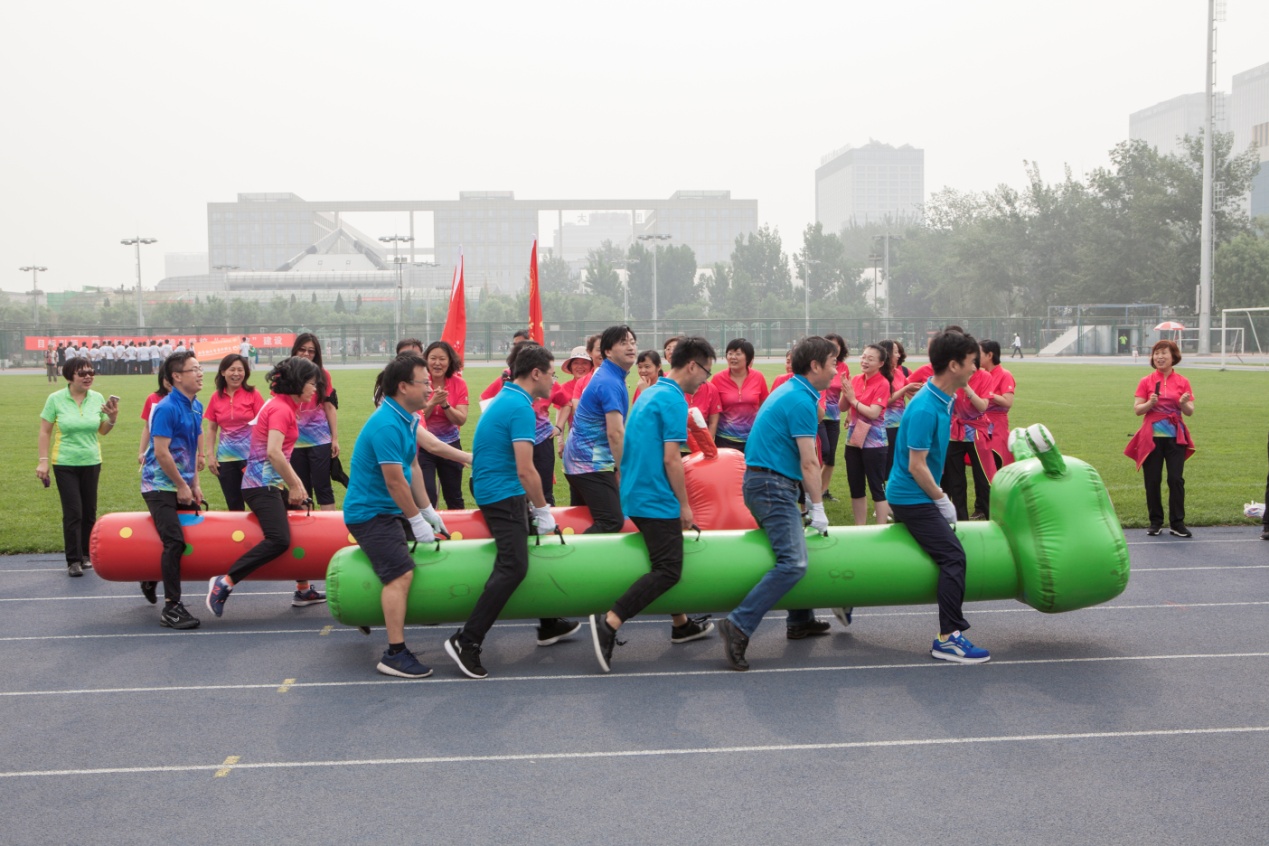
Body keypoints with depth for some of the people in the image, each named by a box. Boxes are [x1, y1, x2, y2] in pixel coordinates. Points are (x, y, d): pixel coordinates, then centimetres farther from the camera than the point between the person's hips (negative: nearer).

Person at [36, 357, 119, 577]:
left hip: (91, 463, 3)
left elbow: (103, 430, 11)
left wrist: (112, 418, -8)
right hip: (65, 464, -3)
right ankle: (73, 561, -1)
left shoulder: (97, 398, 1)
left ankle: (86, 555, 21)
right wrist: (43, 460, -6)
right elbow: (45, 431, -2)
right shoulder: (55, 399, -6)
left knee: (89, 512, 7)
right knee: (73, 513, -7)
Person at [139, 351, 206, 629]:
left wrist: (195, 484, 9)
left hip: (183, 485, 9)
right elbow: (161, 452, -20)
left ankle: (150, 581, 36)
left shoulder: (196, 407, 9)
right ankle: (171, 608, -12)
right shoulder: (166, 408, -17)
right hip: (160, 486, -8)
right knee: (174, 542, -16)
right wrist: (182, 486, -14)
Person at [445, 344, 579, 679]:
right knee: (513, 567, -15)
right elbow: (525, 470, -23)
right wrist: (543, 510, -12)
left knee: (526, 556, 19)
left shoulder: (506, 398, 13)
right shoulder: (520, 407, -18)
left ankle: (548, 626, 32)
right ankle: (467, 641, -16)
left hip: (496, 490, 11)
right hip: (503, 495, -11)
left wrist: (534, 504, 22)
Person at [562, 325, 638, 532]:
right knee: (612, 522, -17)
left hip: (578, 459, 11)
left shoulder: (607, 376, 14)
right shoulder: (610, 383, -17)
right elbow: (615, 433, -24)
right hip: (592, 463, -11)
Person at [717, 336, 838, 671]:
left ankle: (801, 621, 32)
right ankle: (739, 625, -26)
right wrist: (817, 508, -11)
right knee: (792, 562, -20)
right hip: (773, 485, -11)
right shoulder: (802, 401, -14)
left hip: (764, 482, 11)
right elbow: (809, 462, -16)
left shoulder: (790, 392, 17)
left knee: (792, 556, 21)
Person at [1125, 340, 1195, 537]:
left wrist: (1183, 403, -21)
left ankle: (1177, 523, 4)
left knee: (1176, 479, -4)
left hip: (1175, 437, 0)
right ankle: (1156, 522, 13)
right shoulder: (1146, 381, 3)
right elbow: (1137, 409, -2)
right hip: (1152, 437, 0)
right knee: (1152, 480, 2)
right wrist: (1150, 403, -21)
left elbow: (1190, 412, 0)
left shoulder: (1182, 382, 4)